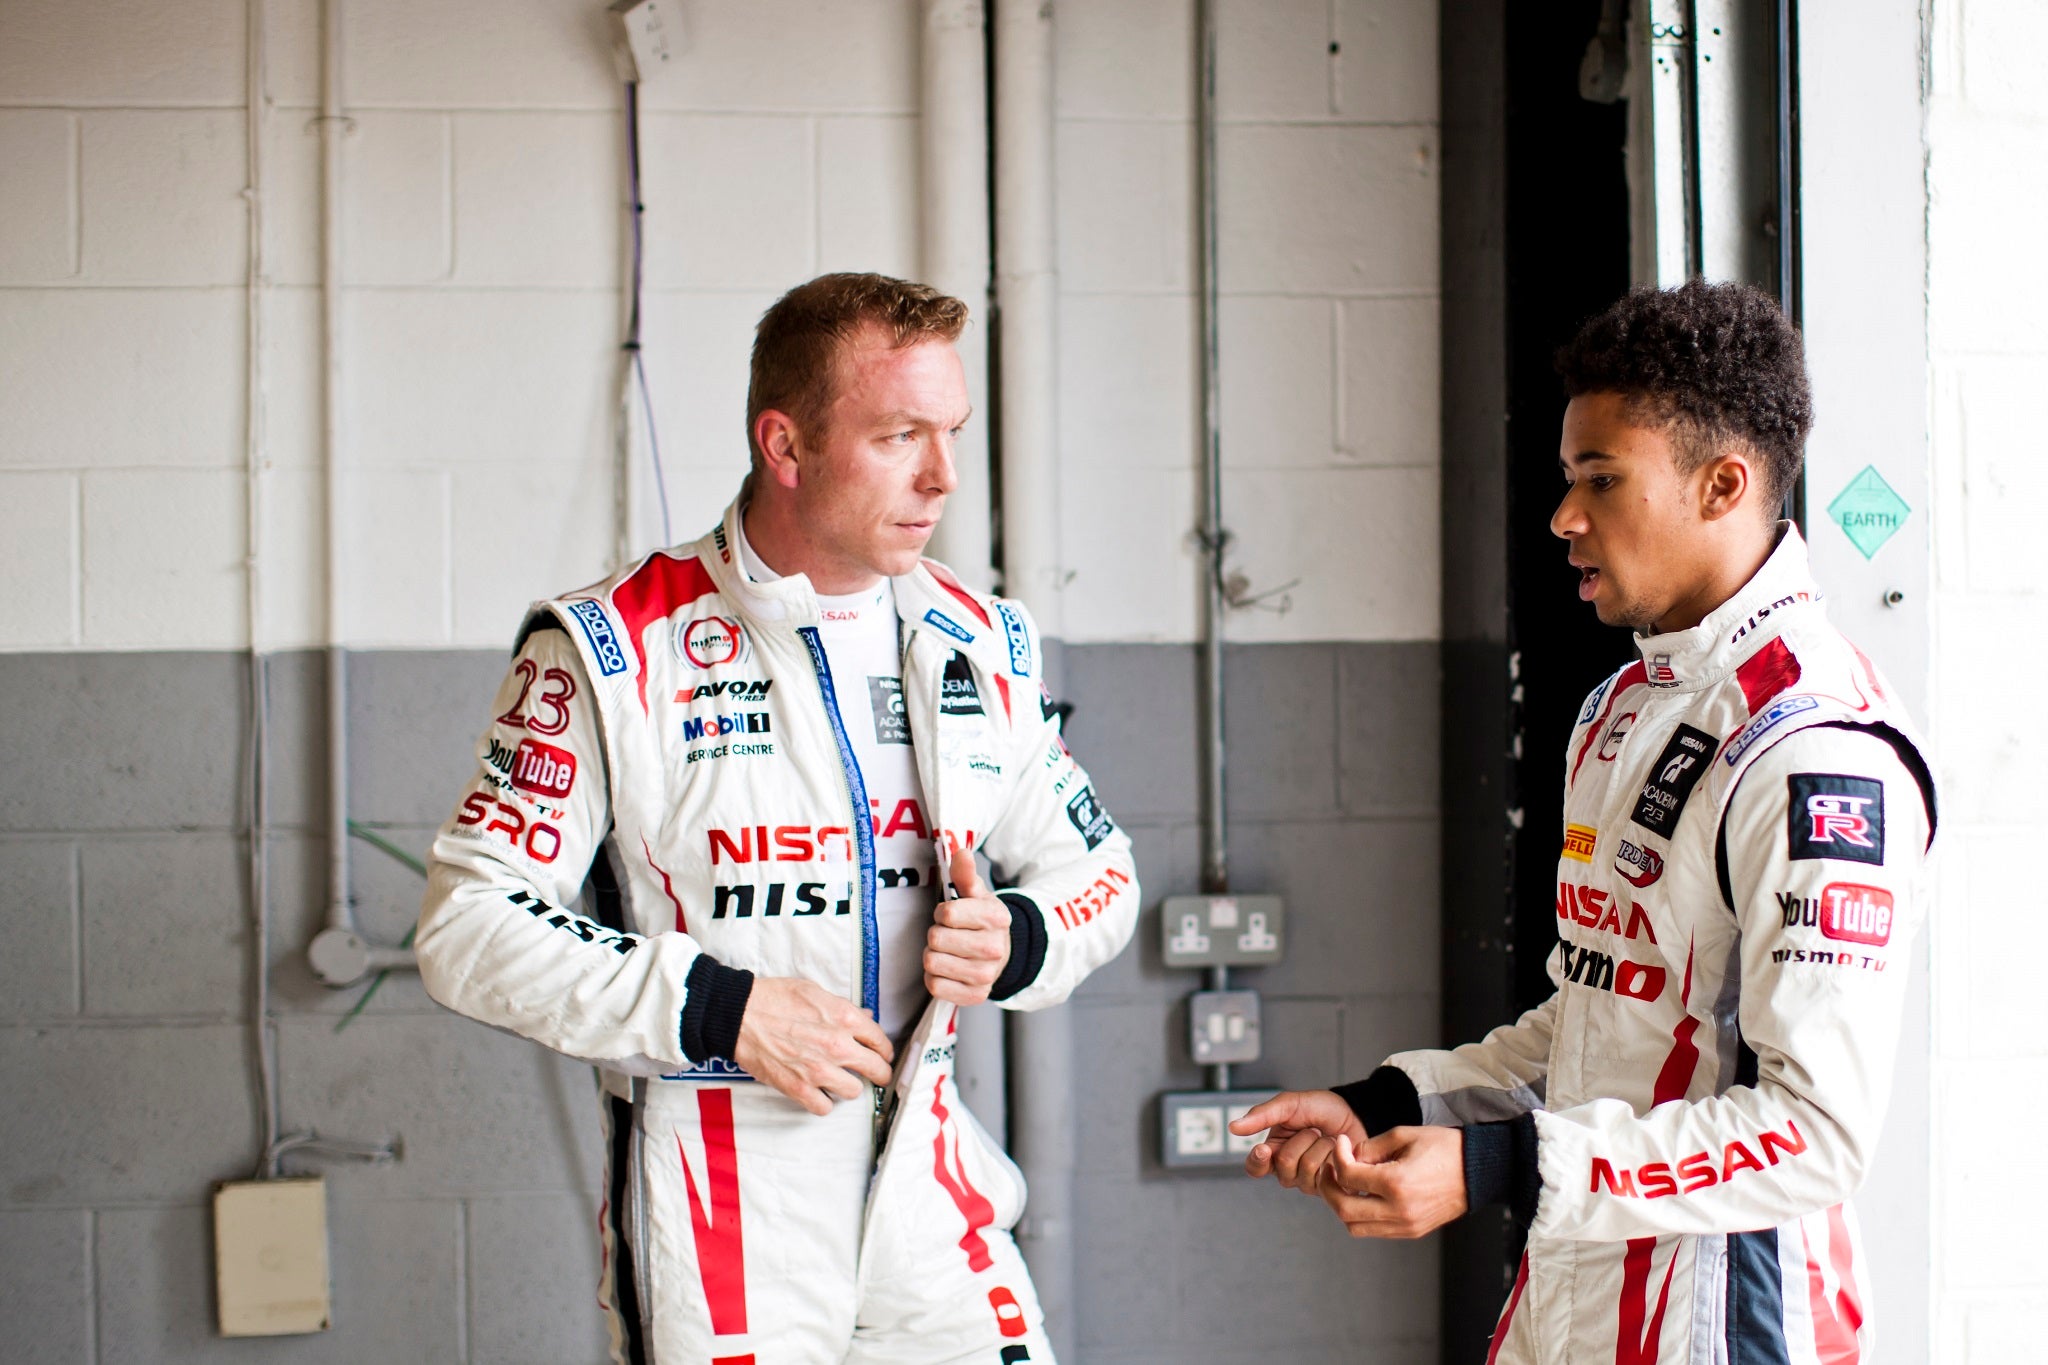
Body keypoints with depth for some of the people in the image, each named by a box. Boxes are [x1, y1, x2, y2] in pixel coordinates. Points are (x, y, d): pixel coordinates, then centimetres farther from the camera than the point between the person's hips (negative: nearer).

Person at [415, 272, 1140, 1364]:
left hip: (928, 1192, 4)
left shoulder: (979, 644, 5)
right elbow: (468, 927, -11)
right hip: (712, 1220, -4)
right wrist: (719, 1009, -17)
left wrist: (1016, 944, -7)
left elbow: (1096, 867, 16)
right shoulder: (612, 652, -10)